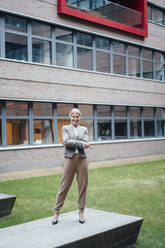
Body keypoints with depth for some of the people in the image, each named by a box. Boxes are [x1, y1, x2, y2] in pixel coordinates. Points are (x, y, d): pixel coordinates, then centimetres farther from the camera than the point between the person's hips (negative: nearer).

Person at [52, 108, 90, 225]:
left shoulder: (84, 129, 13)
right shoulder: (66, 128, 8)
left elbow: (86, 143, -1)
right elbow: (66, 141, -9)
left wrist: (72, 143, -7)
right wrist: (81, 143, -13)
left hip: (82, 159, 2)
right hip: (69, 159, -2)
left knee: (83, 186, 5)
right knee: (64, 186, 0)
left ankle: (81, 212, 17)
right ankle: (56, 212, 9)